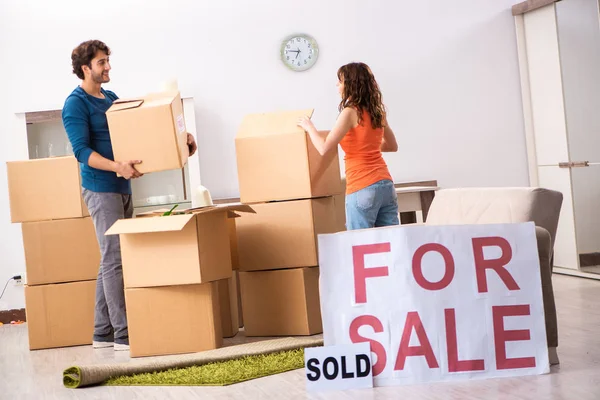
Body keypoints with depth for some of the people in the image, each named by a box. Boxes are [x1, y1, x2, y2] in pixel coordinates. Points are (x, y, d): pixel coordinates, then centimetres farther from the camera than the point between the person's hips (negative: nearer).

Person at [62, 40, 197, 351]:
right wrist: (116, 166, -31)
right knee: (114, 259, -11)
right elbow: (81, 151, -17)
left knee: (111, 259, 9)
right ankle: (123, 334, -9)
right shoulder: (76, 104, -9)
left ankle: (103, 332, 14)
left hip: (122, 188, 8)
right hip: (100, 190, -8)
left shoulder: (112, 98, 16)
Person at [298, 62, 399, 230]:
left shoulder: (351, 112, -9)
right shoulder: (377, 111, 12)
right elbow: (392, 146, 25)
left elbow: (324, 148, -12)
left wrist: (310, 128, 5)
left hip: (363, 189, -7)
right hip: (385, 184, 7)